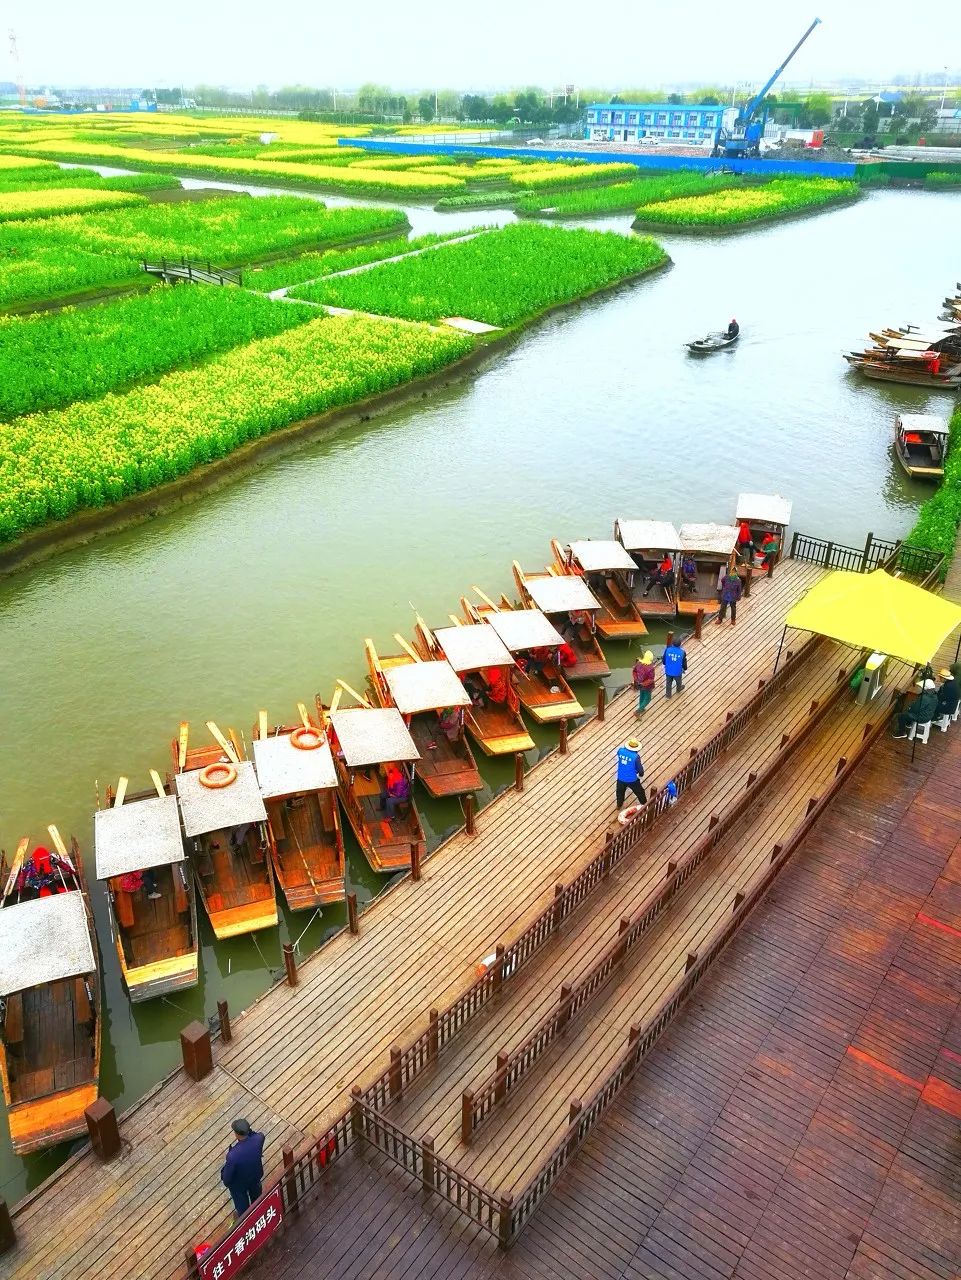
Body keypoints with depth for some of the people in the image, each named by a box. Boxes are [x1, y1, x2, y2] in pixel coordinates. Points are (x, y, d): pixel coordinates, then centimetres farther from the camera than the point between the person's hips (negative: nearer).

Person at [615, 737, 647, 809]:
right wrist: (641, 774, 6)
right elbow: (640, 769, -15)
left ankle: (619, 805, 51)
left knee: (620, 792, 31)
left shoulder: (620, 750, -15)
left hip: (621, 778, 3)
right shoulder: (636, 756, -27)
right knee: (640, 792, 24)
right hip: (632, 779, -3)